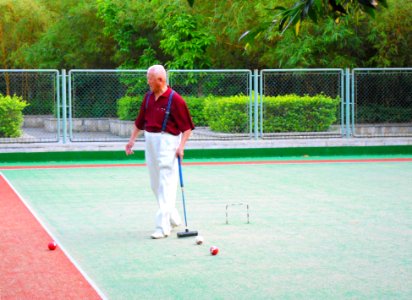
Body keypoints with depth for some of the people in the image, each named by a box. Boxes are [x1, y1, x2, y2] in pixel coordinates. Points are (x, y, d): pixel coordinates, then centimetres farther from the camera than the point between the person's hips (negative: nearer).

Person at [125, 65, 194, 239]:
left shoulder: (175, 99, -12)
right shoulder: (148, 97, 9)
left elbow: (187, 127, -10)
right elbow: (140, 122, 19)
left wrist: (181, 146, -18)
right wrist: (132, 140, 14)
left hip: (167, 142, -8)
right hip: (150, 141, 8)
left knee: (166, 185, -9)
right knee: (155, 185, 14)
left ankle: (163, 226, -9)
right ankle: (173, 218, 29)